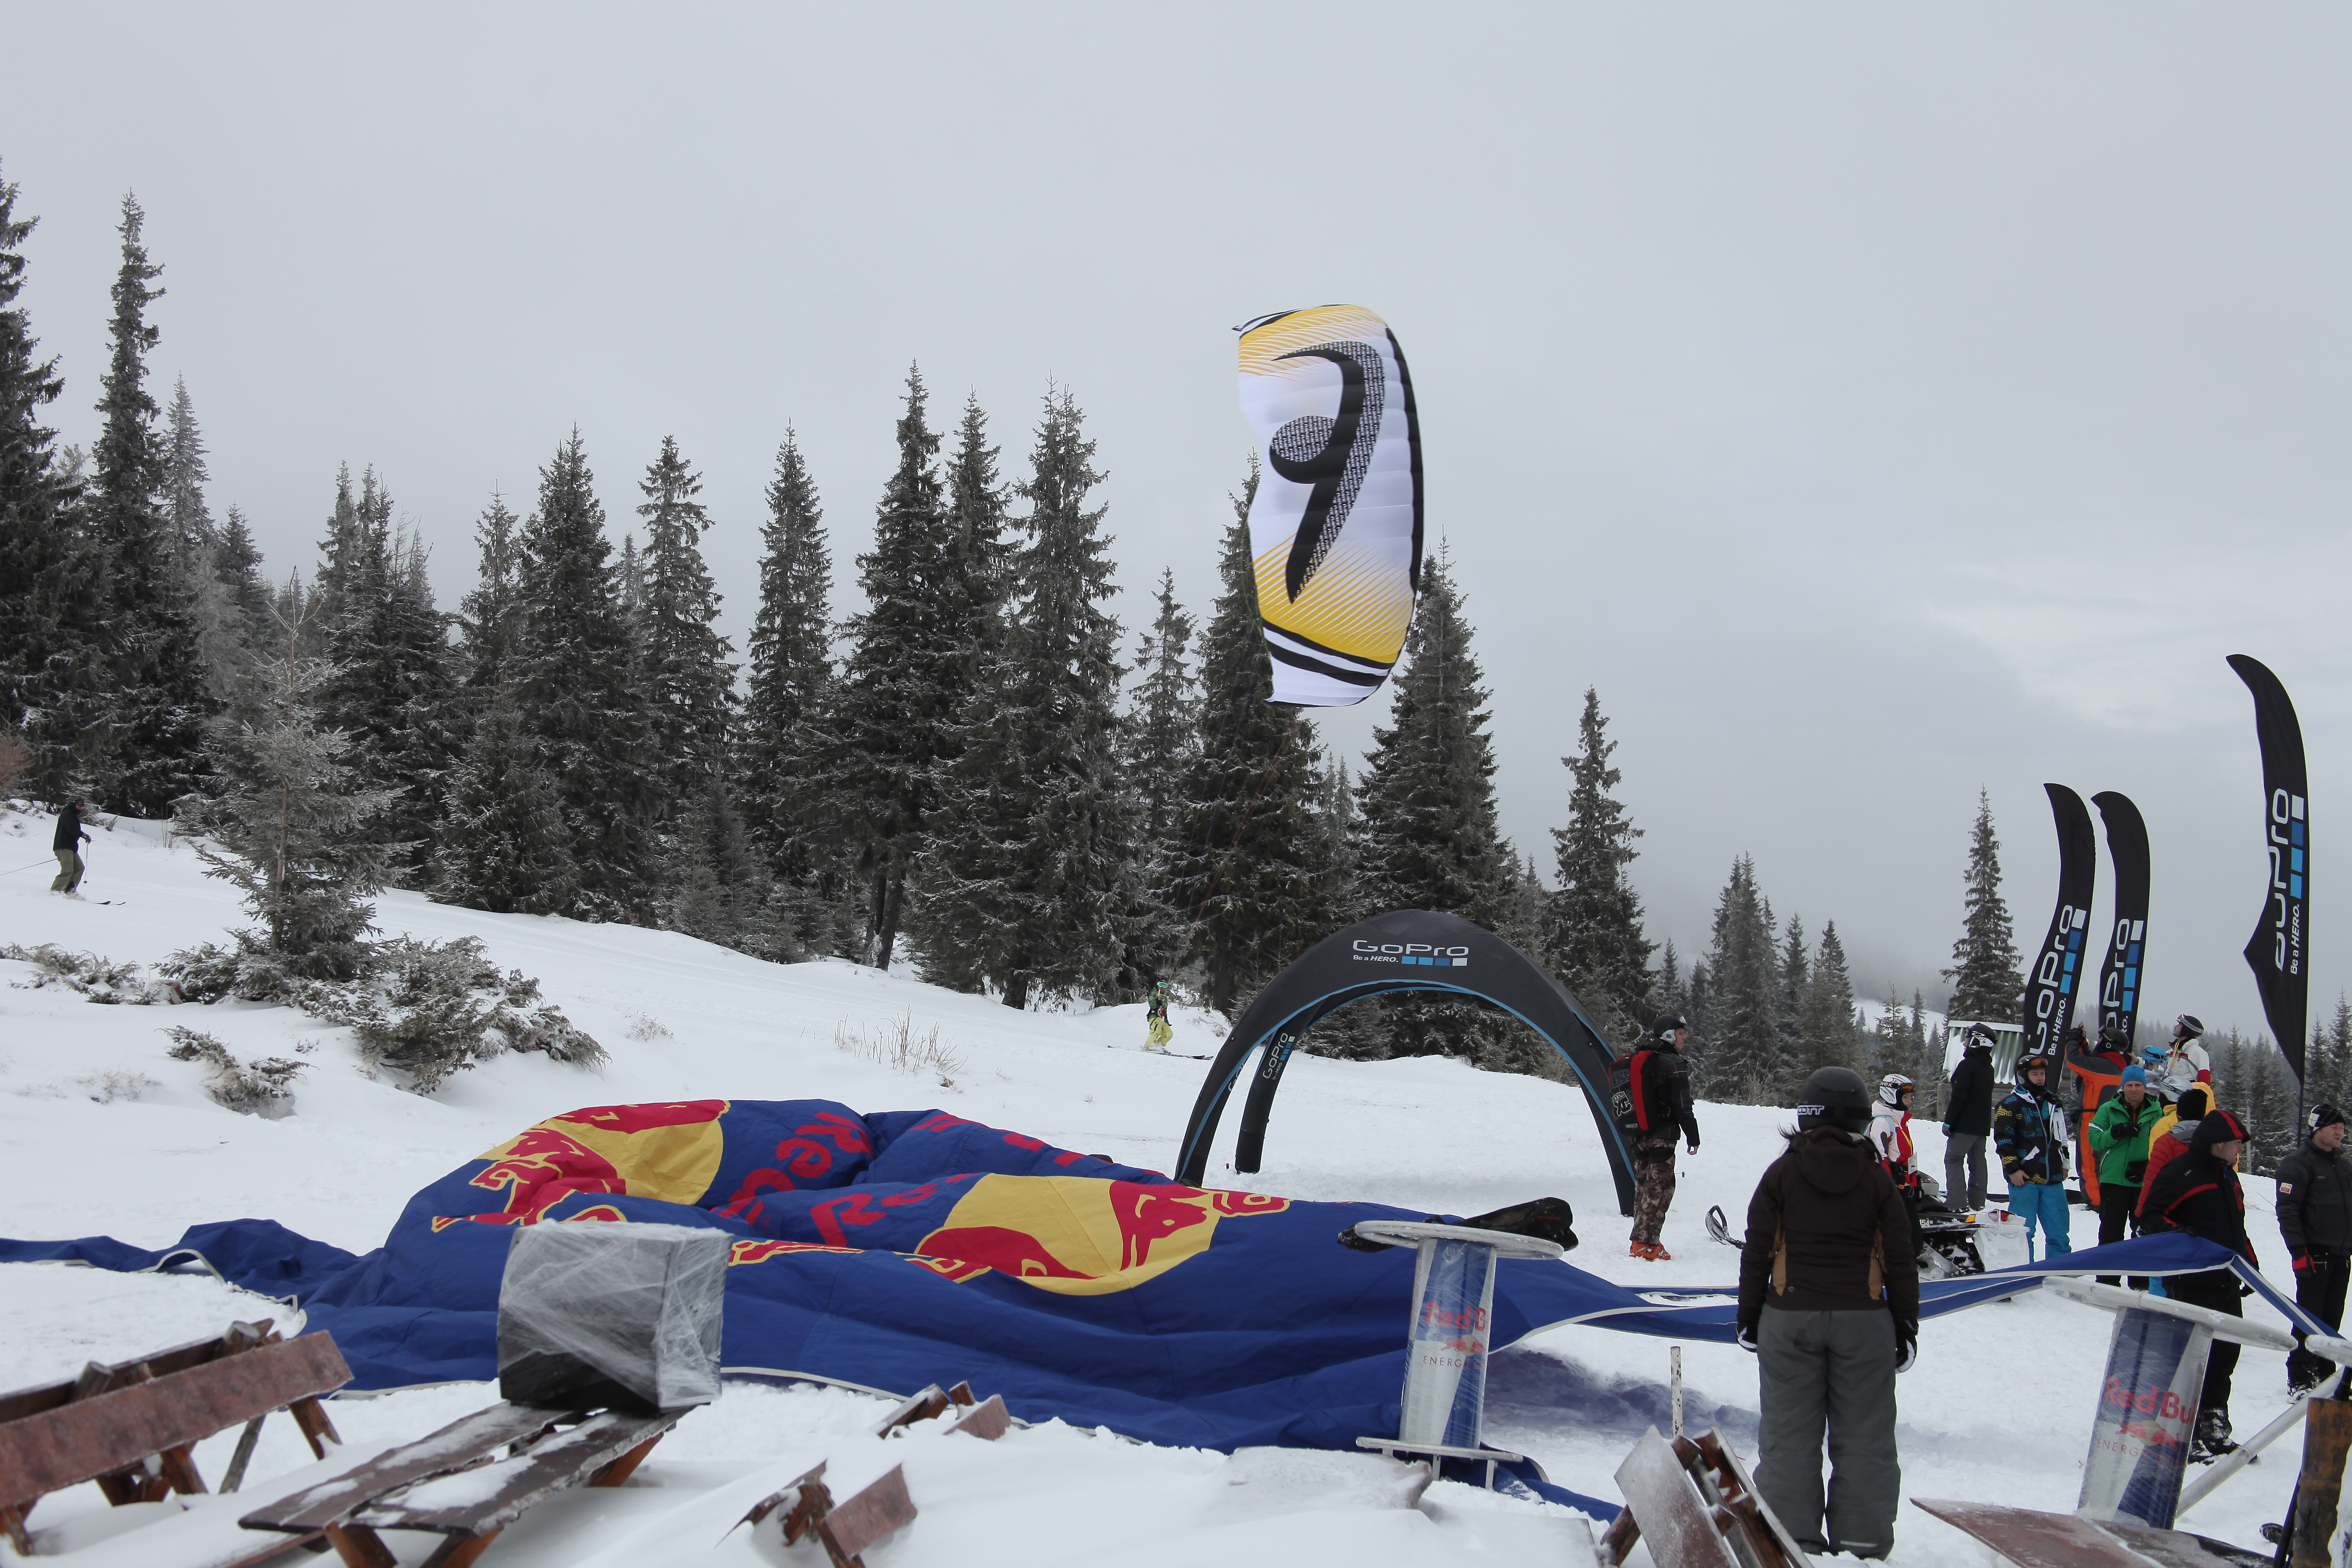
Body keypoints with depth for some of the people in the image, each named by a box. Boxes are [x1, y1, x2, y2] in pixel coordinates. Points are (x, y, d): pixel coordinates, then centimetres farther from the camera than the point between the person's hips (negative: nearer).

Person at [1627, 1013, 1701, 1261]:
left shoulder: (1639, 1062, 12)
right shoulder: (1673, 1064, -12)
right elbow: (1682, 1106, -15)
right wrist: (1693, 1137, -7)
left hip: (1639, 1136, 8)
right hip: (1661, 1137, -8)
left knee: (1644, 1186, 13)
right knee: (1661, 1188, -5)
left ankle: (1642, 1240, 16)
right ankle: (1645, 1243, -8)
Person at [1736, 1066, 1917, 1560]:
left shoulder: (1782, 1173, -2)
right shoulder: (1875, 1179, 0)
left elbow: (1757, 1252, -1)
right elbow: (1899, 1261, 2)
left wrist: (1749, 1316, 8)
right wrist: (1906, 1325, 10)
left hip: (1790, 1318, 0)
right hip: (1864, 1321, 0)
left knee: (1790, 1434, 6)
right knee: (1863, 1437, 8)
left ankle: (1793, 1537, 7)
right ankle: (1862, 1539, 11)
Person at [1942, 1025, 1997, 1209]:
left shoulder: (1968, 1065, -14)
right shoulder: (1988, 1068, 14)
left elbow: (1959, 1096, -18)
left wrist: (1948, 1121, -14)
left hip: (1965, 1125, -9)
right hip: (1983, 1124, 9)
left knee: (1953, 1160, -6)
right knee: (1978, 1162, 10)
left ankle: (1956, 1202, -14)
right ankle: (1977, 1203, 11)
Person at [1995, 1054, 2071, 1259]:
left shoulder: (2054, 1103, 17)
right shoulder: (2011, 1105, -3)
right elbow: (2003, 1139, -7)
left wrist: (2063, 1164, 21)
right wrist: (2013, 1169, -12)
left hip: (2053, 1180, 6)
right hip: (2024, 1178, -6)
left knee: (2059, 1231, 7)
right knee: (2023, 1233, -4)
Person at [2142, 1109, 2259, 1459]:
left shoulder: (2227, 1175, 17)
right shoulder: (2182, 1173, -12)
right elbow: (2151, 1215, -15)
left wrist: (2251, 1265, 23)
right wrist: (2176, 1233, -31)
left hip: (2227, 1284, 9)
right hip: (2192, 1283, -9)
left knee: (2225, 1355, 13)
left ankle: (2214, 1430, 25)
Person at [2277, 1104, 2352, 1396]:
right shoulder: (2298, 1164, -8)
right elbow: (2288, 1211, -12)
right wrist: (2299, 1252, -18)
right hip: (2314, 1256, -7)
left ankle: (2324, 1372, 21)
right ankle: (2299, 1380, 1)